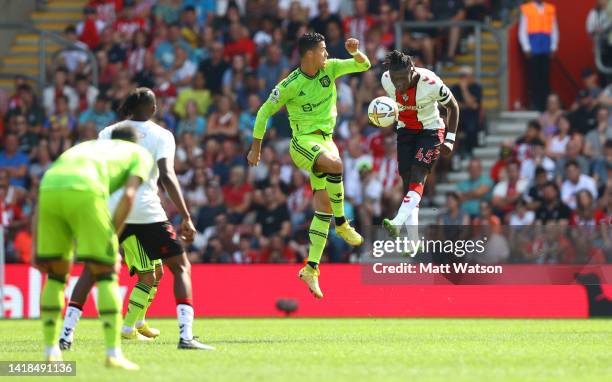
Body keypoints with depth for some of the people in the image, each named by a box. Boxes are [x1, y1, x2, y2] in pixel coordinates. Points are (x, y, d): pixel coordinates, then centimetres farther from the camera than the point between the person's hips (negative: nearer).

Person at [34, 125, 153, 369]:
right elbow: (128, 195, 7)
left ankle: (51, 351, 19)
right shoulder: (142, 154, 29)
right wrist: (112, 240, 9)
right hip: (86, 192, -4)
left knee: (56, 275, 20)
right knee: (106, 275, 6)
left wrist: (38, 251, 28)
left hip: (48, 186, 4)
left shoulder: (86, 146, 42)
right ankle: (113, 353, -1)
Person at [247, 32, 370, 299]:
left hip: (325, 141, 6)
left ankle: (311, 268, 2)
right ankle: (341, 223, -20)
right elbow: (264, 112, -1)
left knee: (324, 203, 0)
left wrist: (355, 53, -16)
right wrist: (255, 149, 2)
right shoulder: (290, 85, -10)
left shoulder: (329, 69, 3)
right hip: (304, 141, -6)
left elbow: (363, 66, 7)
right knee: (334, 165, -36)